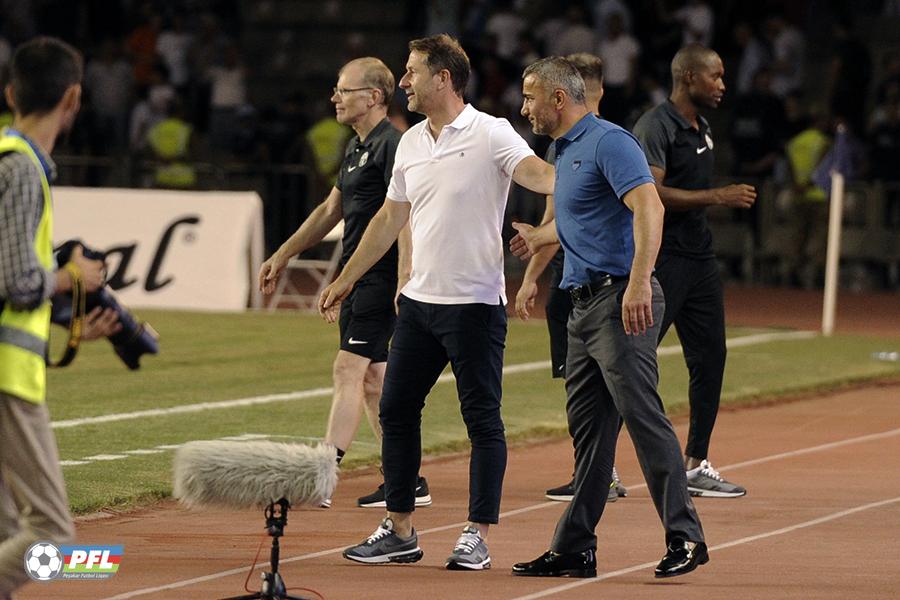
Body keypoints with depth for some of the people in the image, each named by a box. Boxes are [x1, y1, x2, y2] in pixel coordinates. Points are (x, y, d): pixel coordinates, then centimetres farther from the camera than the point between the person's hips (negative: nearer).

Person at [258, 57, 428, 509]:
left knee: (349, 370, -13)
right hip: (358, 277, 10)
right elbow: (330, 210, 27)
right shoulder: (357, 148, 18)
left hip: (380, 278, -10)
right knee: (372, 379, 10)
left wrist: (405, 282, -27)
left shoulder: (392, 145, -13)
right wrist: (282, 257, 29)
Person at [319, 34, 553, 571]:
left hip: (475, 304, -8)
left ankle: (478, 537, 3)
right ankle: (400, 531, 15)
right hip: (419, 300, 8)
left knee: (483, 419, -2)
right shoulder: (411, 143, 13)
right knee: (397, 409, 8)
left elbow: (535, 173, -25)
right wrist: (346, 280, 26)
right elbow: (391, 219, 22)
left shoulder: (490, 134, -9)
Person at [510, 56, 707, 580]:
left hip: (621, 301, -10)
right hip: (585, 304, 10)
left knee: (643, 416, -11)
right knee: (588, 428, 10)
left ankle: (685, 537, -9)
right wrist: (537, 237, 50)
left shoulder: (609, 143, -11)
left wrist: (639, 282, -34)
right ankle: (575, 547, 12)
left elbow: (649, 208, -25)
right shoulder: (565, 152, 20)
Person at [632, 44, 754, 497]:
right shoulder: (656, 127, -12)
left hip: (699, 261, 9)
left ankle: (695, 467, 13)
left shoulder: (702, 129, 17)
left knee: (710, 359, 7)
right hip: (660, 263, -9)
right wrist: (717, 197, -22)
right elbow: (651, 192, -23)